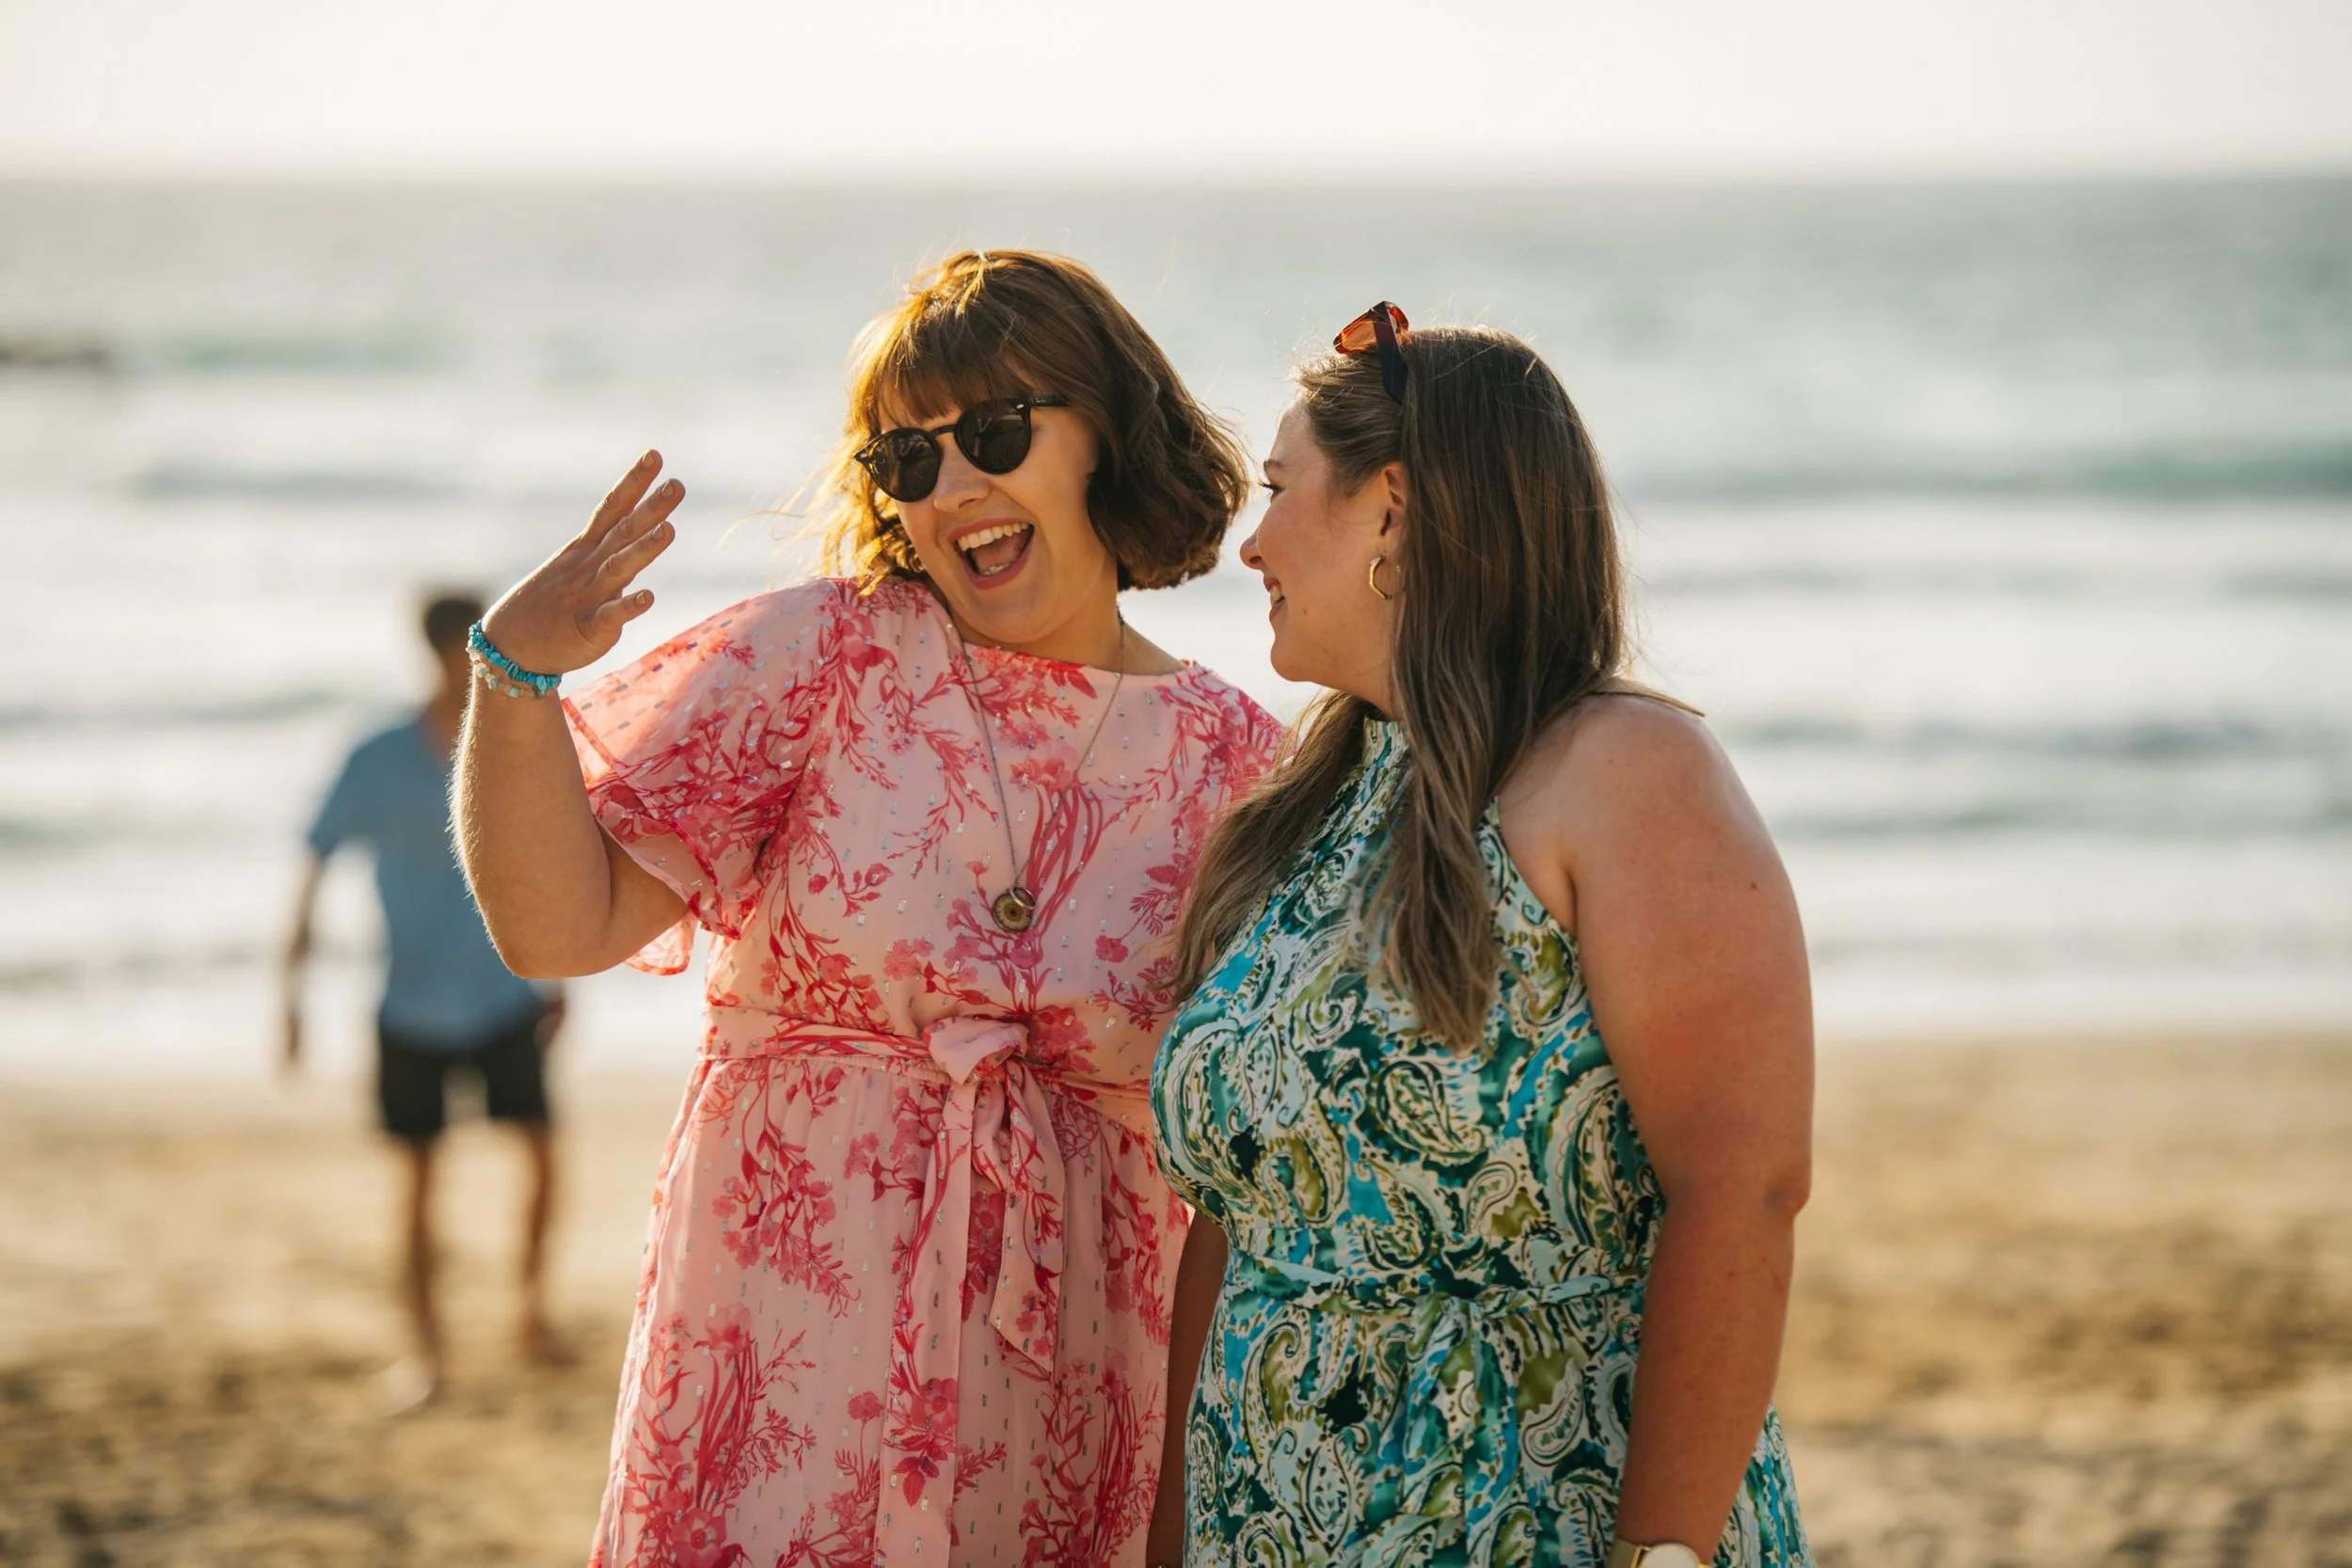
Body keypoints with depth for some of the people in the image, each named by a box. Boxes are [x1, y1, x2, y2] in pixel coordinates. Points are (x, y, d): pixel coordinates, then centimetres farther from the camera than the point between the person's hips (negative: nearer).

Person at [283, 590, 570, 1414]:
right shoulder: (378, 765, -13)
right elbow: (313, 868, -8)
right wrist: (291, 996, -14)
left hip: (505, 998, 2)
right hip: (413, 1009, -2)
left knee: (541, 1151, -5)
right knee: (417, 1177, 2)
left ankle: (534, 1313, 16)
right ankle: (424, 1346, 14)